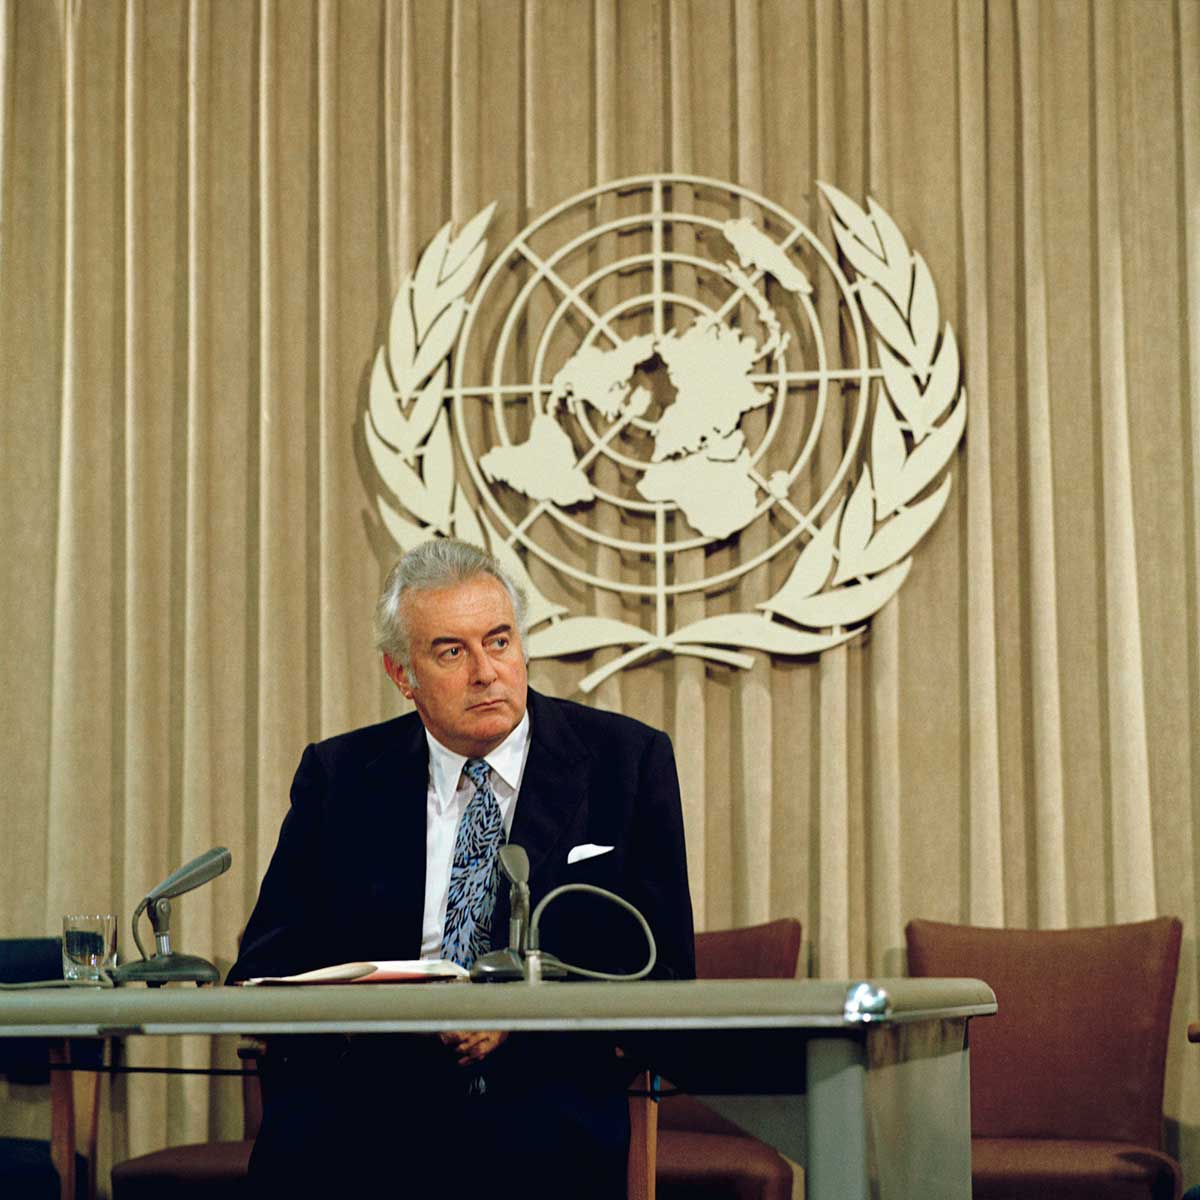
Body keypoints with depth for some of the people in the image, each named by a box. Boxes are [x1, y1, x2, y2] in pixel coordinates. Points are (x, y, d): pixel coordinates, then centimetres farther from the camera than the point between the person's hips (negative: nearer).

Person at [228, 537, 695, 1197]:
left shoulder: (626, 760, 8)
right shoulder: (338, 774, 13)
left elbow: (662, 969, 4)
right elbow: (264, 964, 9)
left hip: (544, 1095, -1)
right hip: (373, 1088, 1)